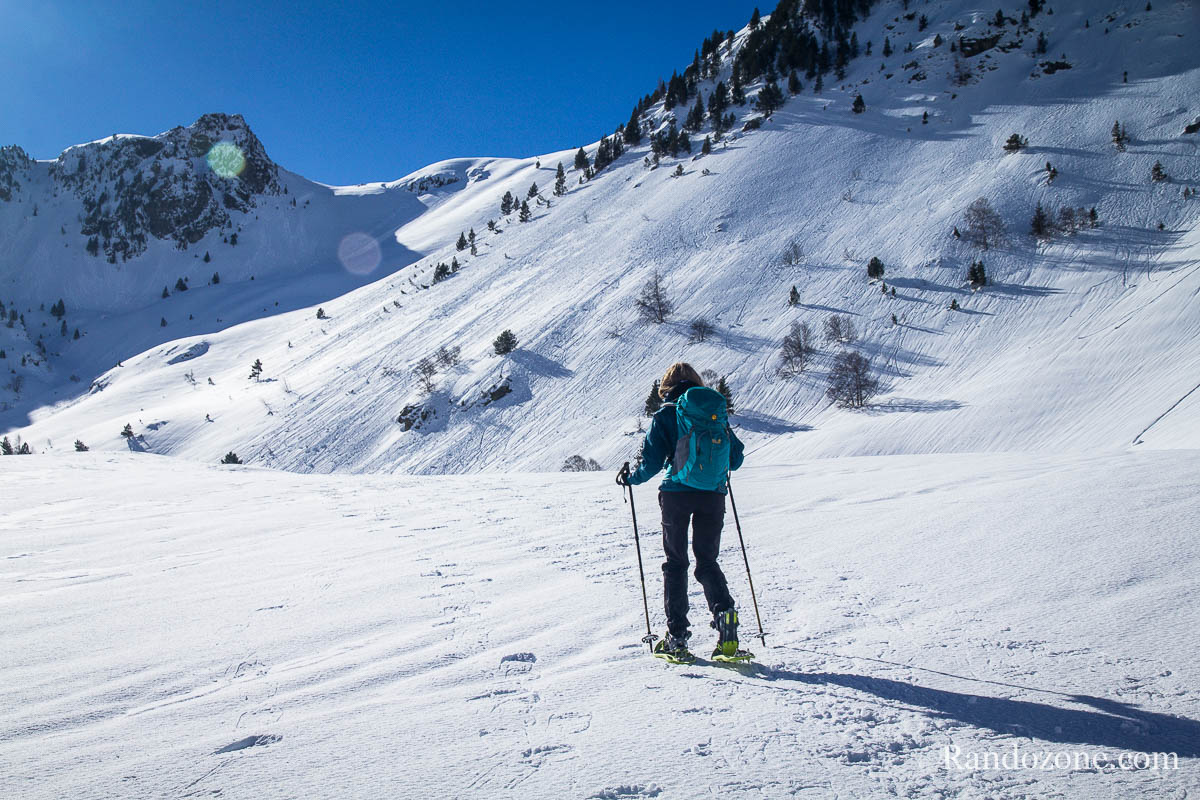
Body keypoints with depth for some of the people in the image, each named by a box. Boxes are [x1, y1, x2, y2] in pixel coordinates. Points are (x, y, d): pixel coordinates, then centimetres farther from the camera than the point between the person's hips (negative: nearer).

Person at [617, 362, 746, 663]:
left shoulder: (666, 415, -2)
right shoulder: (717, 413, 8)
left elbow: (651, 462, -7)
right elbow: (736, 457, 12)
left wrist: (630, 478, 12)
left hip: (677, 494, -2)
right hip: (713, 496, 3)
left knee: (676, 563, 8)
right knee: (707, 561, 15)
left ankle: (677, 638, 7)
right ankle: (725, 615, -8)